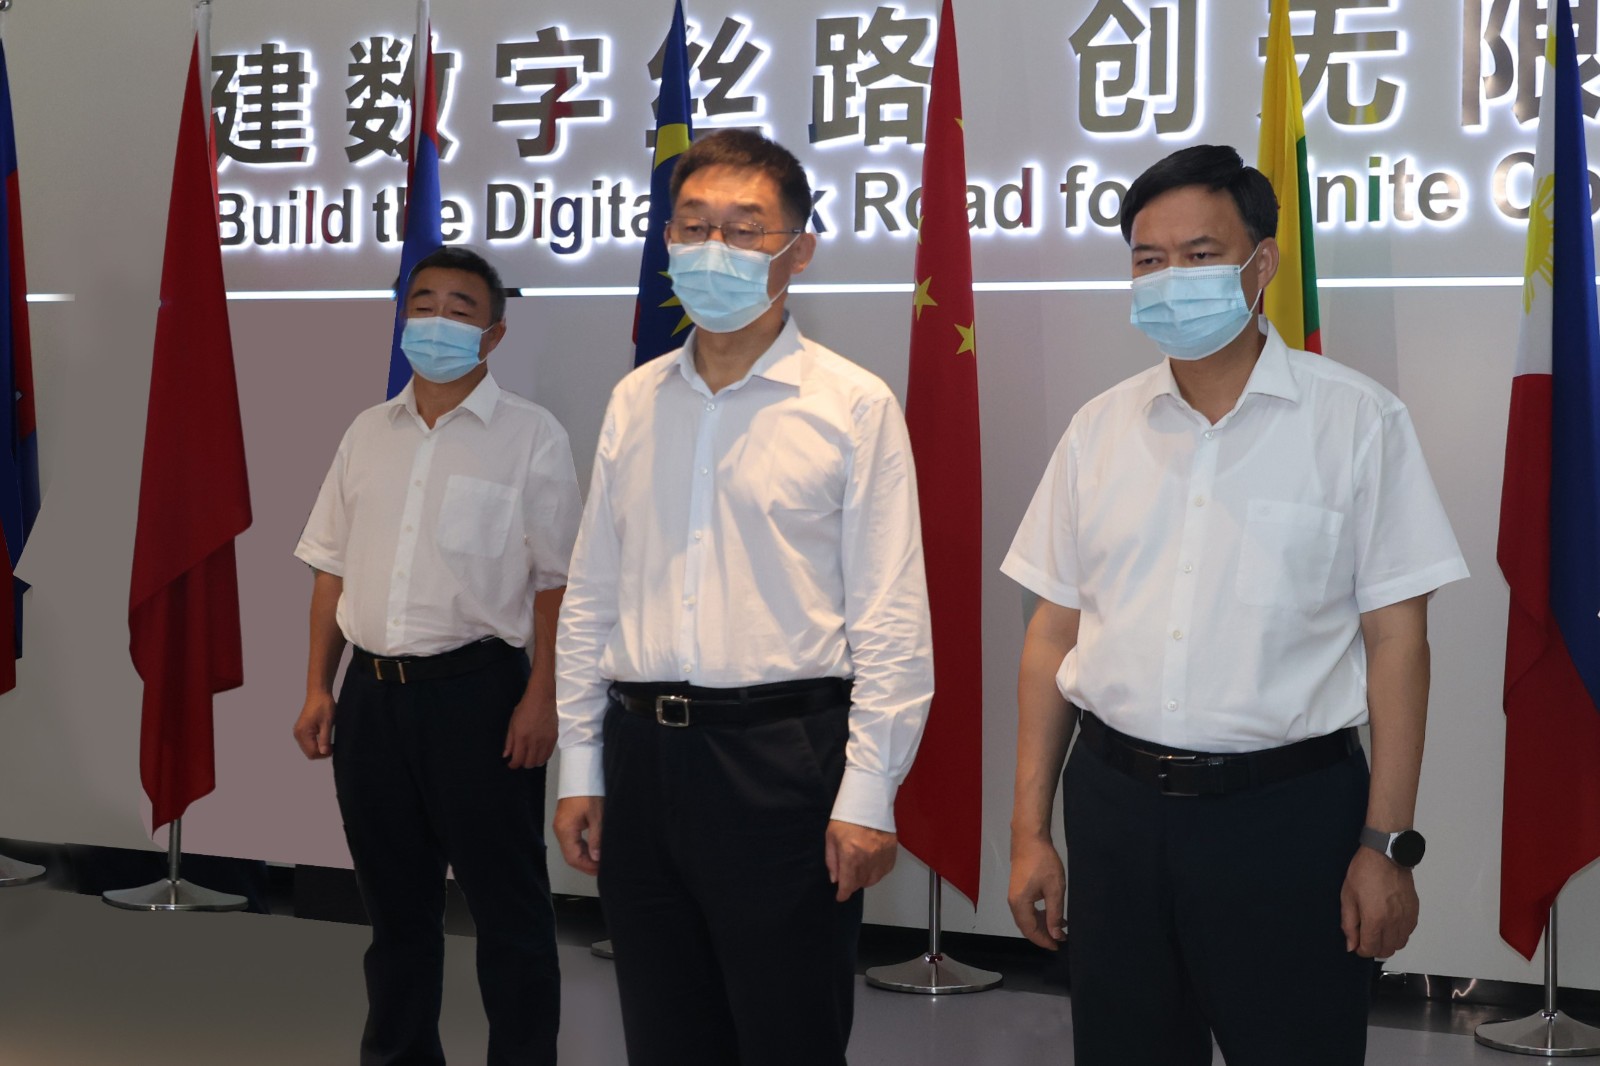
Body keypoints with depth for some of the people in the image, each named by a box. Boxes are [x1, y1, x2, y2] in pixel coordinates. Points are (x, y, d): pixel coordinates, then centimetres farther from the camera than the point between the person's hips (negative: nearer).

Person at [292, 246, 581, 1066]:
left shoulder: (531, 436, -2)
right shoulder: (368, 433, 12)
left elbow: (555, 581, -5)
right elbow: (332, 568, 14)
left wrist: (541, 697, -12)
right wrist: (318, 688, 10)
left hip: (478, 689, -5)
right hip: (373, 690, 5)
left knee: (507, 904, 3)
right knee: (394, 900, 16)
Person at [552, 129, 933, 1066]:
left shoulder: (853, 405, -5)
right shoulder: (635, 401, 9)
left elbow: (890, 622, -7)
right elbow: (591, 596, 13)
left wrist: (867, 795, -11)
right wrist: (580, 767, 10)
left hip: (781, 758, -4)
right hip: (642, 751, 5)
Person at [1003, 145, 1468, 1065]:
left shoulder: (1358, 420, -4)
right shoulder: (1100, 428, 6)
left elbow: (1396, 639, -5)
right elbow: (1053, 634, 8)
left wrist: (1388, 843, -9)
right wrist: (1030, 831, 6)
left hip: (1288, 810, -3)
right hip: (1114, 802, 3)